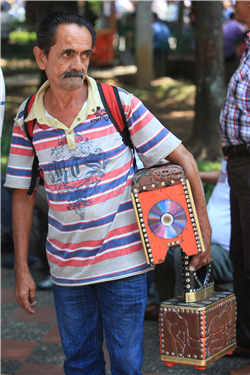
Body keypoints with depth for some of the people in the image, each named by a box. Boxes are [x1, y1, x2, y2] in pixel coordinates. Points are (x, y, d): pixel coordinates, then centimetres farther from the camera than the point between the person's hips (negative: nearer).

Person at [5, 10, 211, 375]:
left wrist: (202, 225, -6)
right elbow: (22, 195, 5)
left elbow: (181, 158, -4)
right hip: (66, 267, 2)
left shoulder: (120, 104, -10)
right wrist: (22, 269, 4)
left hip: (124, 259, -2)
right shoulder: (27, 120, -2)